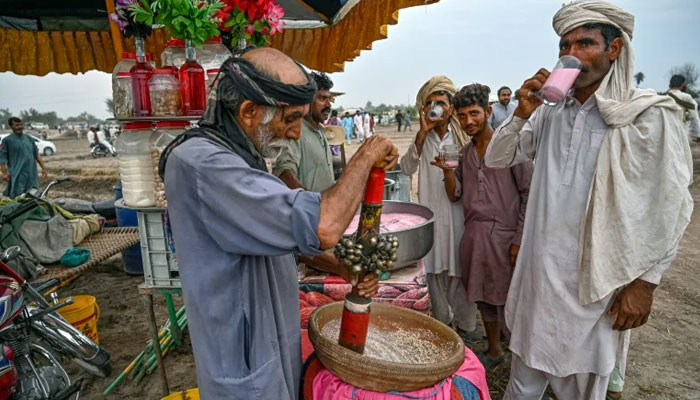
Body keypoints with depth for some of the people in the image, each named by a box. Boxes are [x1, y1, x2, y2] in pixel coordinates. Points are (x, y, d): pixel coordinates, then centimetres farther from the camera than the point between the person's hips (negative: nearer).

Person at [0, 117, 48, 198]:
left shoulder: (29, 139, 14)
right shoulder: (7, 140, -1)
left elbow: (36, 154, 19)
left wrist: (43, 167, 13)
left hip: (32, 174, 5)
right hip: (17, 175, -5)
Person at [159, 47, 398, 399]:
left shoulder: (242, 156, 4)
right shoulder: (199, 162, -28)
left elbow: (287, 231, 12)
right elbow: (322, 227, -38)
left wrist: (344, 270, -1)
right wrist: (367, 155, -22)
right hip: (247, 363, -8)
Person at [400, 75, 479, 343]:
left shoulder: (462, 136, 1)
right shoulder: (422, 138, 7)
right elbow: (406, 168, -9)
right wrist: (423, 132, -15)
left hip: (458, 213, -2)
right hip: (430, 213, 2)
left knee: (460, 271, 3)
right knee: (435, 271, 10)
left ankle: (464, 325, 20)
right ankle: (440, 323, 27)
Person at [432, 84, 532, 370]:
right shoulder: (465, 152, 12)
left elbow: (529, 193, -8)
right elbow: (455, 195, 10)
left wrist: (520, 239, -11)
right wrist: (448, 171, -9)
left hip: (503, 235, -6)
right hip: (473, 234, 6)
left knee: (507, 300, 1)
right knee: (483, 297, 16)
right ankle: (494, 351, 34)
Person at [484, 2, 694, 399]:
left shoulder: (650, 116, -9)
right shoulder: (549, 115, 5)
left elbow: (670, 209, -8)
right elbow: (496, 159, 8)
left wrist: (645, 283, -8)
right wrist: (522, 112, -7)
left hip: (595, 282, -4)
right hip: (539, 273, 4)